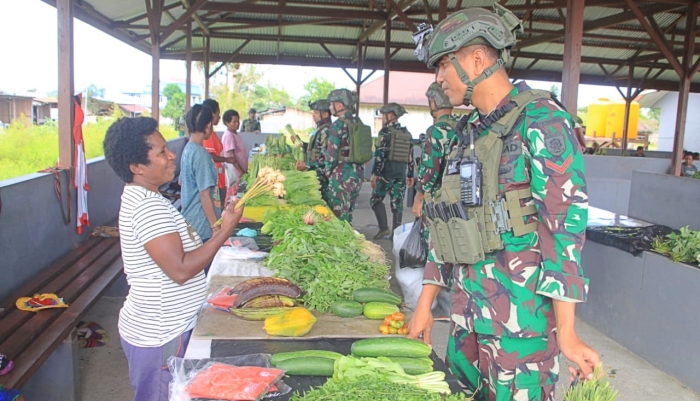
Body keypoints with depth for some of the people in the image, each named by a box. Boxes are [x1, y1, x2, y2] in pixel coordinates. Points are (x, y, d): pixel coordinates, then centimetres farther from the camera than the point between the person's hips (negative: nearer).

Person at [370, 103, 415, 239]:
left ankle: (384, 229, -4)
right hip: (401, 173, 6)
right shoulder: (407, 133, 11)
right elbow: (410, 157, 13)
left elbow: (380, 154, -15)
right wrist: (410, 175, 18)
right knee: (397, 203, 7)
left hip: (386, 171, -6)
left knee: (376, 199, 6)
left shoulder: (385, 131, -8)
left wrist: (374, 173, -14)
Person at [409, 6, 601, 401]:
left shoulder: (541, 120, -11)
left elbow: (565, 224, -16)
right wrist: (426, 302, 13)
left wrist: (566, 332, -18)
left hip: (522, 310, -7)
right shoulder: (470, 131, 12)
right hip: (468, 306, 7)